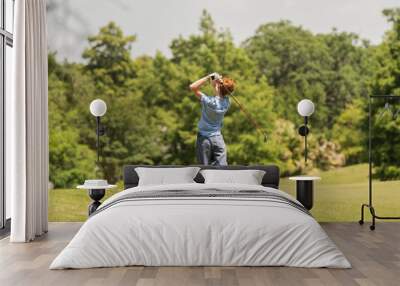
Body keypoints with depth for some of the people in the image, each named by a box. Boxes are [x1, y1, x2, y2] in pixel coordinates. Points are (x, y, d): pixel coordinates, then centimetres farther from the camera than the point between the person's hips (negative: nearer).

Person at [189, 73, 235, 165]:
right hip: (218, 138, 3)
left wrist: (208, 77, -17)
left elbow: (193, 87, -19)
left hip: (204, 138, -3)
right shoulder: (227, 102, -5)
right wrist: (213, 81, -6)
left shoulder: (209, 101, -20)